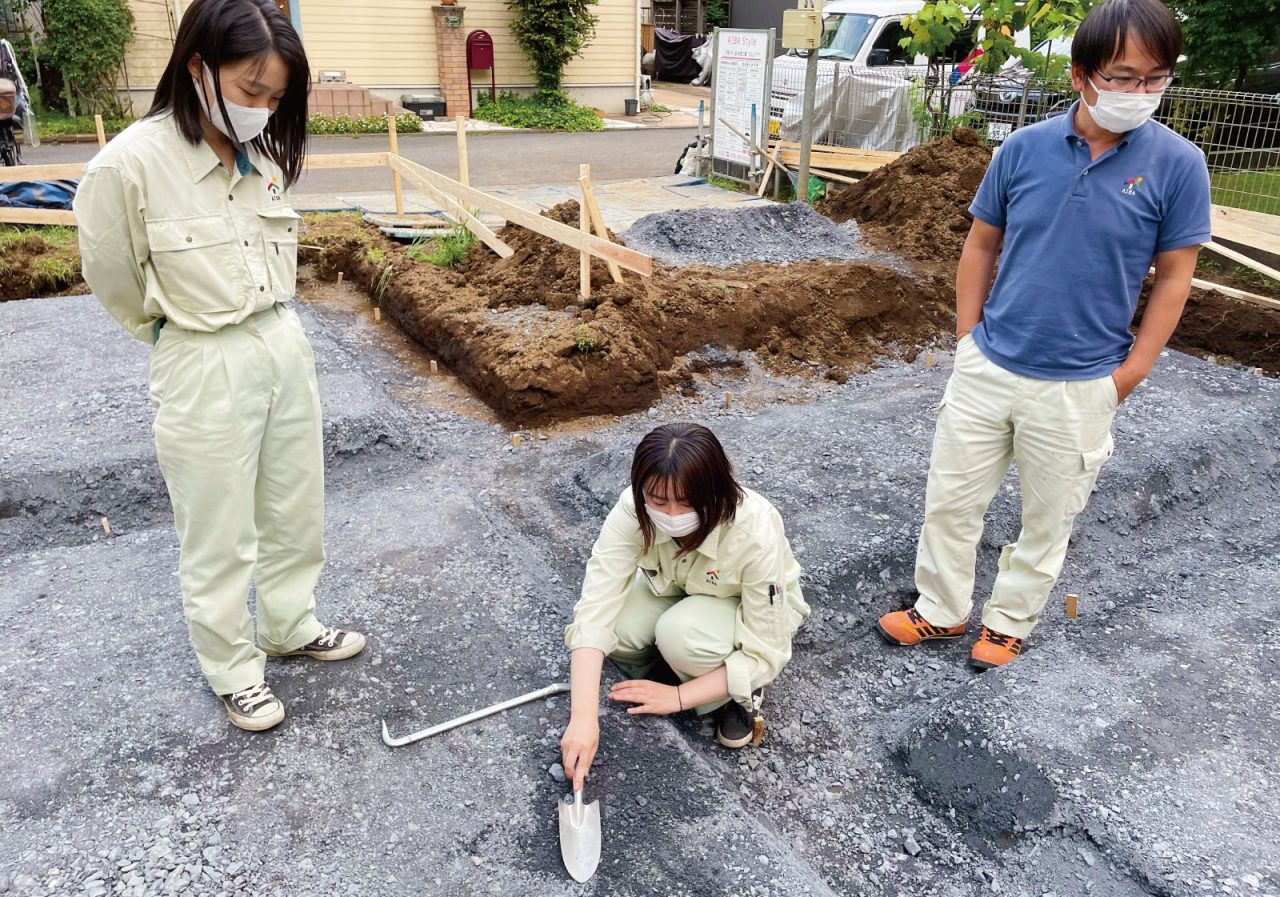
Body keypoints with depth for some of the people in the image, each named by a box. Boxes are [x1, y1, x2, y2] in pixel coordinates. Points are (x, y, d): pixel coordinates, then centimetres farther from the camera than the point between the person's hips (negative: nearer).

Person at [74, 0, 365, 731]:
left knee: (296, 507, 20)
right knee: (220, 536, 10)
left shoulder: (267, 155, -3)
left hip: (287, 346, 6)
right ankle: (234, 670, 31)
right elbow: (111, 278, -4)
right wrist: (191, 331, 8)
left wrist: (268, 330, 15)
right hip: (205, 371, -5)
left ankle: (291, 624, 43)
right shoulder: (131, 164, -19)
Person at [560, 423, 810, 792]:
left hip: (750, 609, -3)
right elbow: (596, 609, -35)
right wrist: (583, 716, -44)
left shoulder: (756, 534, -37)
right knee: (614, 628, -27)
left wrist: (677, 697, -29)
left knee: (680, 633, -35)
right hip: (676, 593, 3)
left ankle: (739, 690, -5)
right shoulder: (632, 511, -31)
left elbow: (767, 653, -30)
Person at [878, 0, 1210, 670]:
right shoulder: (1024, 147, -5)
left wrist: (1130, 371, -3)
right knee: (950, 500, 12)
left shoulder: (1176, 164, -9)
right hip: (986, 369, 2)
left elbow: (1174, 277, -2)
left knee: (1048, 520, 15)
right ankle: (942, 608, 34)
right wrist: (969, 336, 3)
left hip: (1078, 388, -1)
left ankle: (1008, 621, 37)